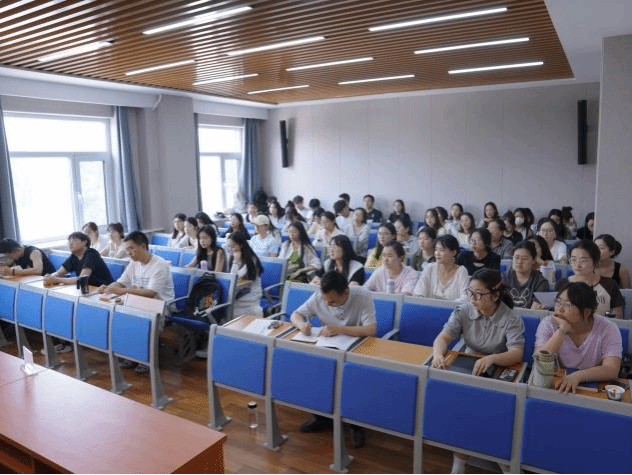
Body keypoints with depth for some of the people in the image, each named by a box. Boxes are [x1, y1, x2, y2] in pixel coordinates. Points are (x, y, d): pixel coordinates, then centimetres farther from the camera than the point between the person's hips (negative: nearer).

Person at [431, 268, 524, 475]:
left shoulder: (511, 320, -14)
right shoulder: (463, 312, -6)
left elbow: (517, 354, -27)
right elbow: (443, 337, -13)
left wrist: (491, 359, -48)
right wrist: (438, 354, -37)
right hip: (467, 369, 3)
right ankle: (459, 458, -7)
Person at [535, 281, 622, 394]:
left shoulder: (608, 329, -6)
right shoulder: (548, 324, -6)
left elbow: (612, 370, -18)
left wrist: (578, 376, -34)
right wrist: (562, 330, -21)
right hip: (555, 387, -1)